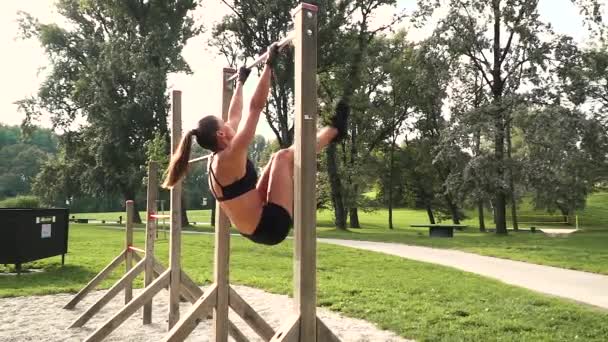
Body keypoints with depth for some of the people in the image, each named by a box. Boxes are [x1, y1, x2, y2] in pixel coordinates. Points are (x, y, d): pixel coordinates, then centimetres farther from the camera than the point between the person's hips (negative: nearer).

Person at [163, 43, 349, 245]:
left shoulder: (216, 160, 5)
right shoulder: (230, 158, -20)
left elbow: (234, 117, 18)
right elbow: (256, 107, -21)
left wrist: (240, 83, 28)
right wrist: (269, 64, -16)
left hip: (257, 228, 10)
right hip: (270, 226, -10)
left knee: (276, 159, 14)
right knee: (284, 157, -6)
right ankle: (334, 129, 13)